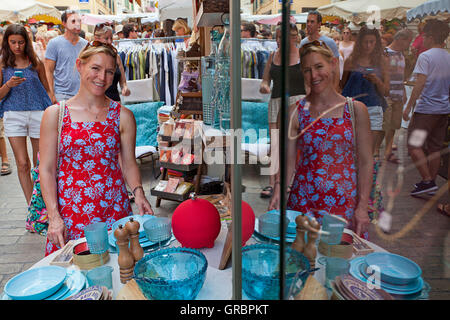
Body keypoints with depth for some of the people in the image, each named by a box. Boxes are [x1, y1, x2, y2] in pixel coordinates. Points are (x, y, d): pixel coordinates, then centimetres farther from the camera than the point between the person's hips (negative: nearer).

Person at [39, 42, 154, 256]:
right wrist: (54, 217, -9)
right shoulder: (55, 114, 2)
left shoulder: (123, 116, 4)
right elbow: (47, 169, 0)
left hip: (114, 210, 1)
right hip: (69, 213, 0)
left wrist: (138, 193, -13)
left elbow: (129, 164, 6)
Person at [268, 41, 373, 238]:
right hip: (304, 202, 0)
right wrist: (279, 189, -17)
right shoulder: (296, 112, 1)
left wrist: (362, 207, -4)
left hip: (346, 203, 0)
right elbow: (288, 161, -1)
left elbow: (365, 162, 1)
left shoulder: (356, 110, 1)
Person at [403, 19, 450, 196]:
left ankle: (428, 181, -6)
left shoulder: (425, 56, -10)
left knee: (414, 145, -2)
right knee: (435, 148, 12)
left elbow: (420, 84, -16)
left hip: (426, 108, -8)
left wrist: (409, 106, -12)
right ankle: (430, 182, 20)